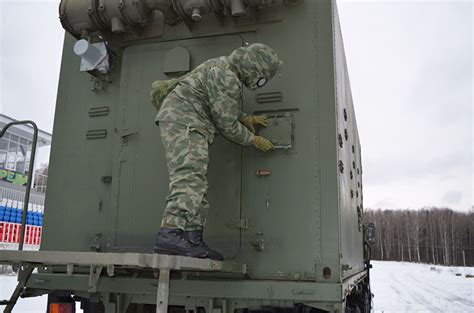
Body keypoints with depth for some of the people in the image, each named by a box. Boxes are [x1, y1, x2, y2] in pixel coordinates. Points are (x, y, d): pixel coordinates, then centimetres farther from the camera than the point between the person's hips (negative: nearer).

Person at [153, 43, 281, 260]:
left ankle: (192, 240, 1)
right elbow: (227, 126, -12)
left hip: (177, 121, 11)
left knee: (196, 184, 4)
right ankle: (170, 234, -34)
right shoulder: (227, 79, -16)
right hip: (182, 121, -11)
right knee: (189, 177, -23)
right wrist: (254, 140, 1)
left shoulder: (223, 66, 17)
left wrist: (244, 118, 24)